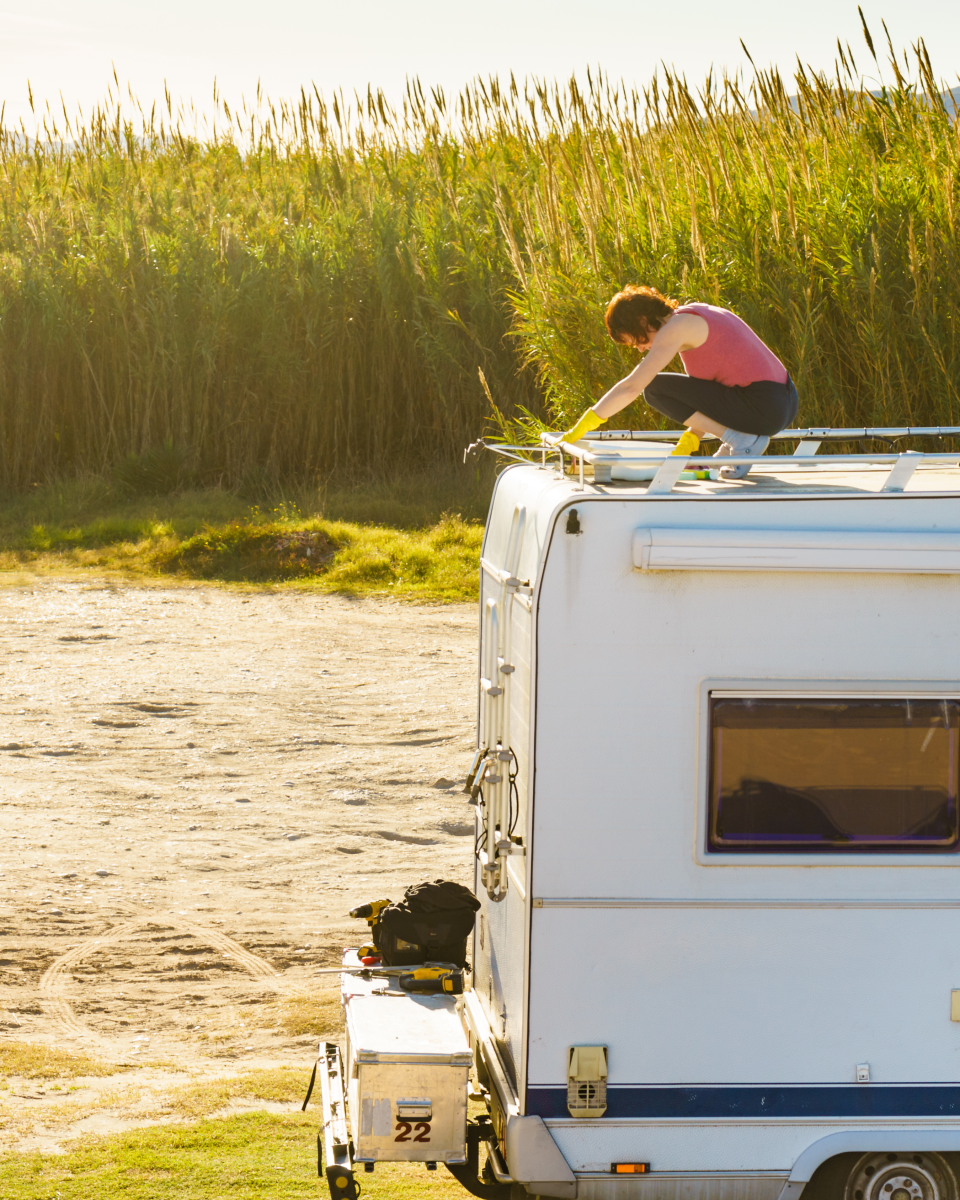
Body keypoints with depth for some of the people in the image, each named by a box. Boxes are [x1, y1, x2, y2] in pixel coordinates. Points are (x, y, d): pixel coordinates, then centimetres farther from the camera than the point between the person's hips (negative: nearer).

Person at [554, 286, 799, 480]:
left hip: (764, 409, -9)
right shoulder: (697, 315, 20)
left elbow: (631, 387, -12)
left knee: (656, 389, -4)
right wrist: (687, 444, 19)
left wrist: (581, 428, -7)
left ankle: (742, 440, -5)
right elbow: (706, 394, 23)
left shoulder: (676, 327, -8)